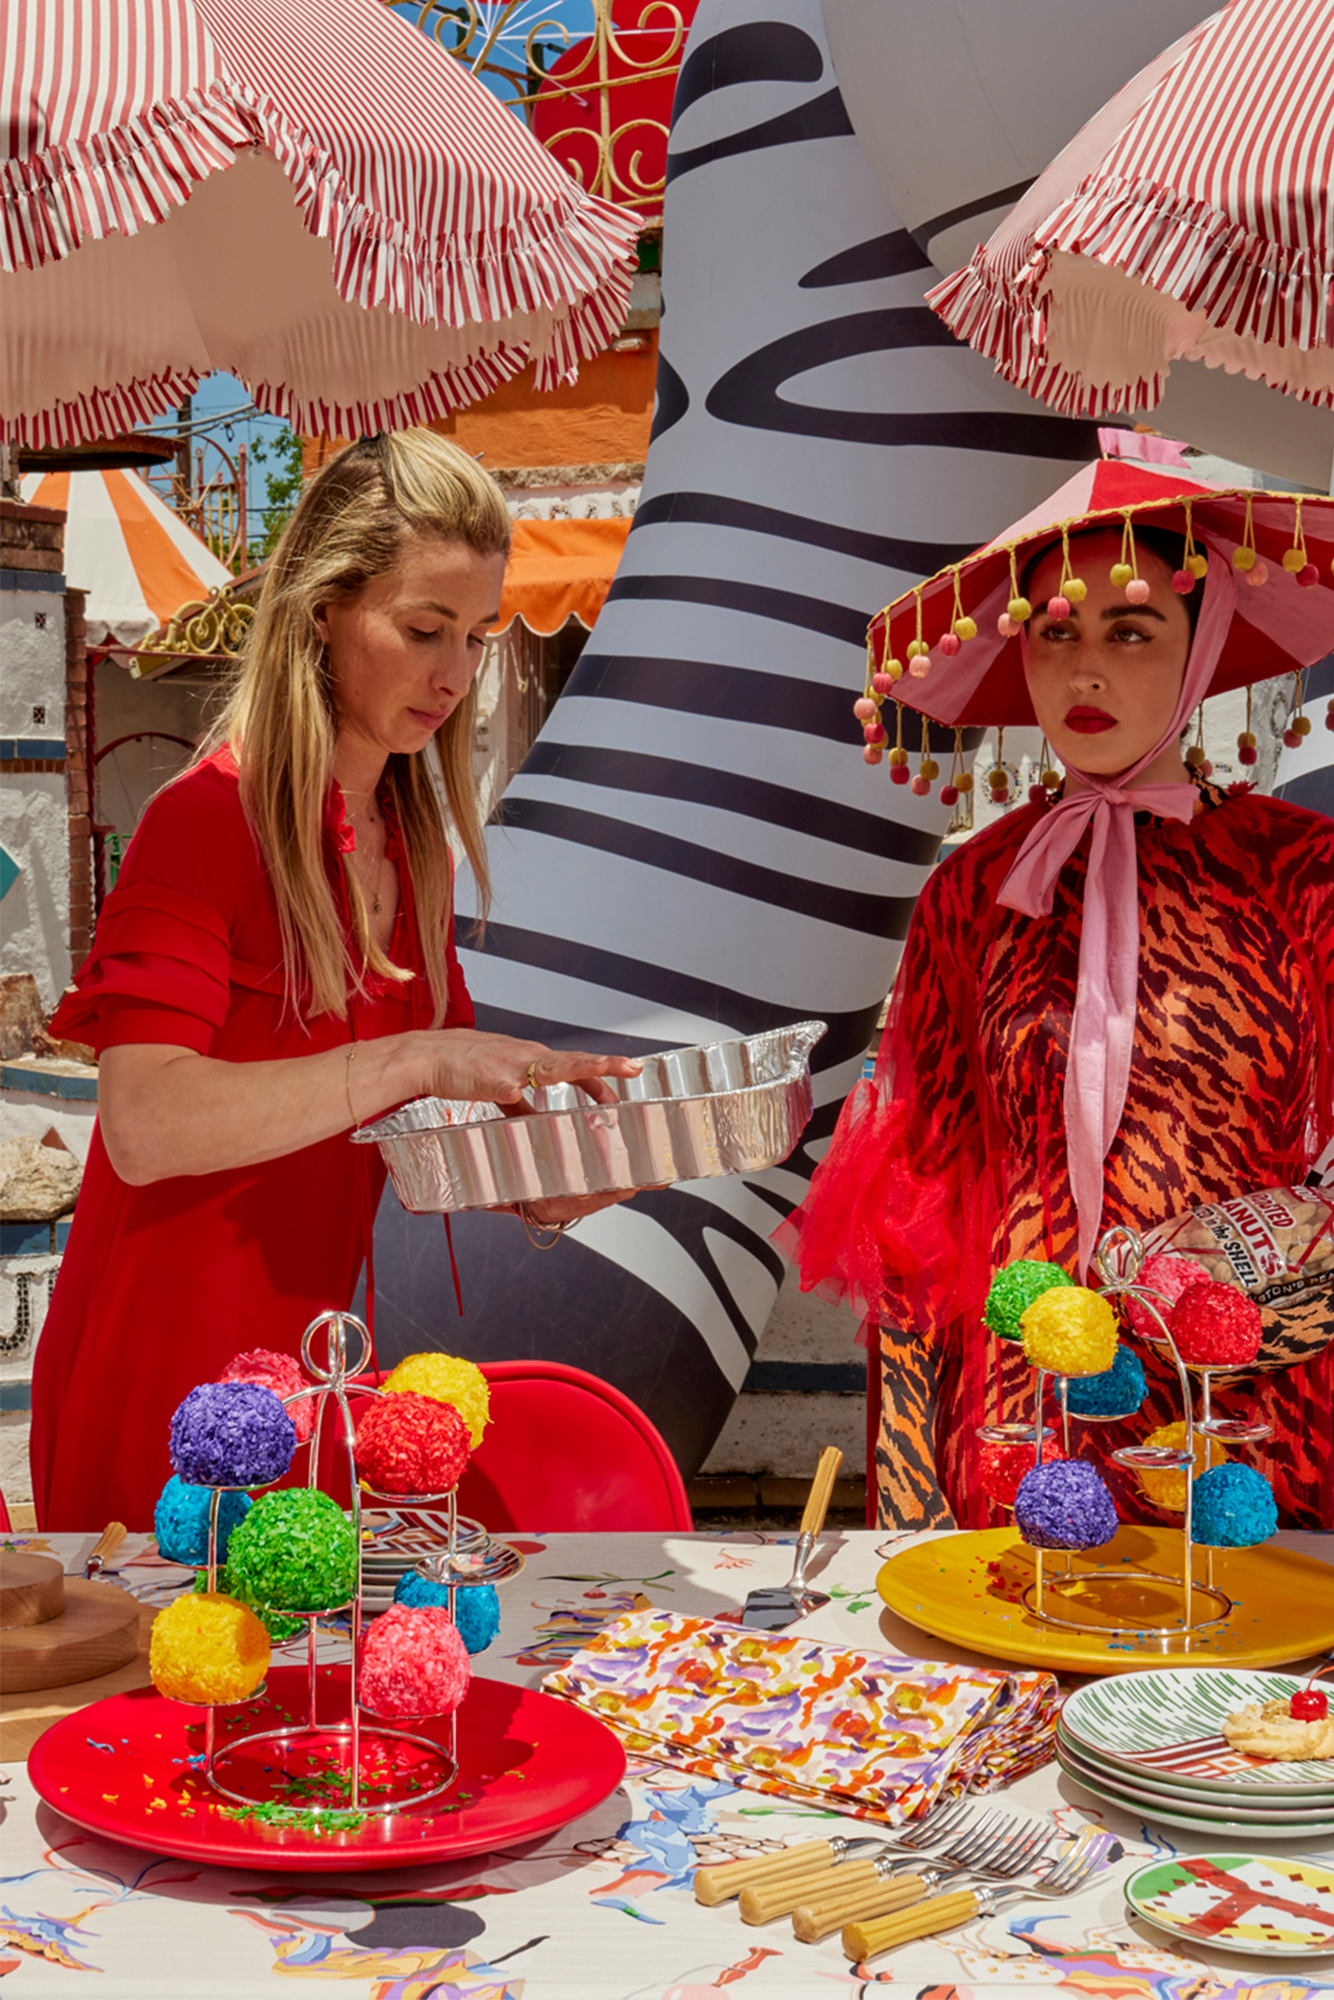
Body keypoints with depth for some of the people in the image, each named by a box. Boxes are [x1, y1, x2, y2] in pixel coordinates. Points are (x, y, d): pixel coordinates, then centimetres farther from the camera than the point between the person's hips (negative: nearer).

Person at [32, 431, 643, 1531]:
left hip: (306, 1349, 7)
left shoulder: (414, 843, 7)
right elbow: (145, 1125, -27)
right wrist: (417, 1059, -30)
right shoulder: (209, 821, -15)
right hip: (167, 1378, -7)